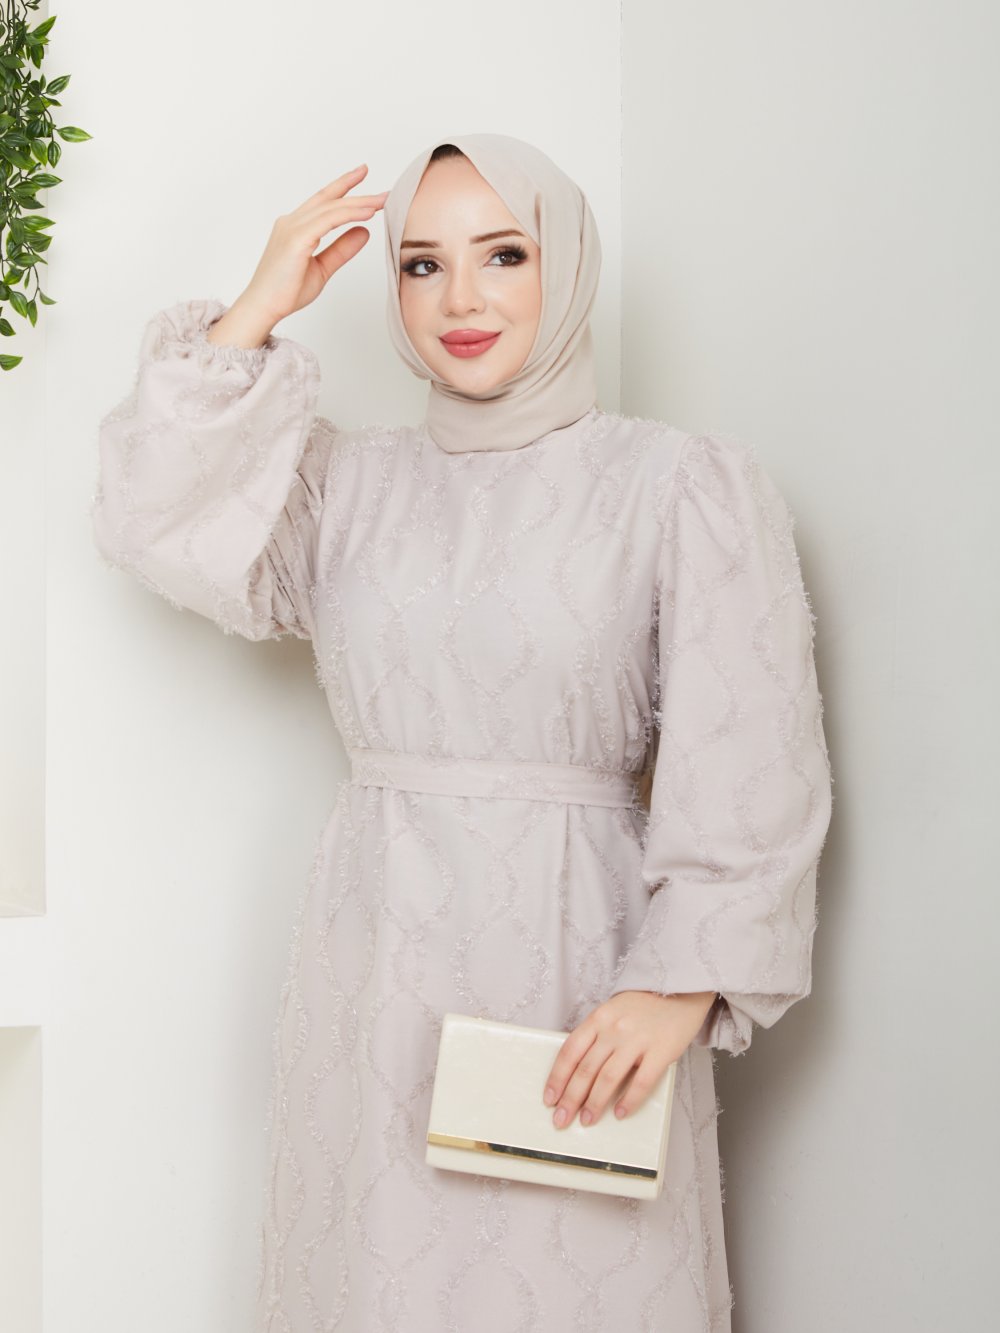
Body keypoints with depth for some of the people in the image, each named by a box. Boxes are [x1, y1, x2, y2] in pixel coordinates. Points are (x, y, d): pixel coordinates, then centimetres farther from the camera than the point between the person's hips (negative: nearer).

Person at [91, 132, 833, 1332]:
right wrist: (259, 309, 0)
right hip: (378, 954, 4)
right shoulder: (349, 483, 11)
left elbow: (747, 770, -8)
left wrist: (682, 983, -18)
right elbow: (155, 523, -3)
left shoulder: (686, 487, -2)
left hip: (575, 951, -3)